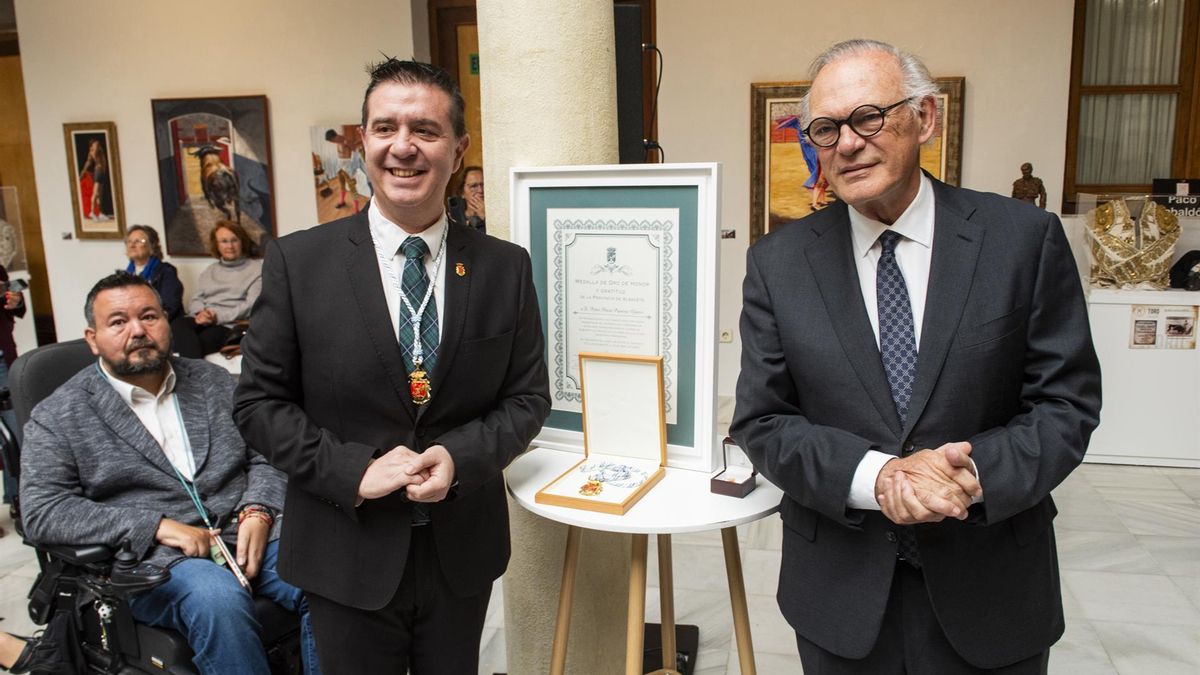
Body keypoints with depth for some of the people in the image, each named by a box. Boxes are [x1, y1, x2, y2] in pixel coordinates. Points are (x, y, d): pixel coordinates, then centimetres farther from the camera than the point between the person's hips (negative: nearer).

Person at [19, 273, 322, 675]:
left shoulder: (214, 381, 16)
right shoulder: (59, 416, 6)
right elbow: (41, 513, -3)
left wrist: (257, 513, -9)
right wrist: (155, 526, -13)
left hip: (246, 533, 3)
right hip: (154, 557, -3)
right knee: (219, 599, -35)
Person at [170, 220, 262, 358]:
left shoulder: (257, 268, 10)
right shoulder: (209, 270, 28)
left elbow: (252, 305, -2)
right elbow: (195, 300, 20)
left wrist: (219, 316, -13)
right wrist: (201, 313, -6)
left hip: (231, 325, -4)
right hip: (203, 321, 4)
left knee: (204, 339, -37)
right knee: (178, 324, -31)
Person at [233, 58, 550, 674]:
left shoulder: (506, 268, -3)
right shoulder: (297, 261, -7)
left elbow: (527, 398, 1)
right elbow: (259, 402, -4)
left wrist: (460, 457, -16)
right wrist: (353, 469, -17)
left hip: (463, 551, 2)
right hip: (348, 553, -1)